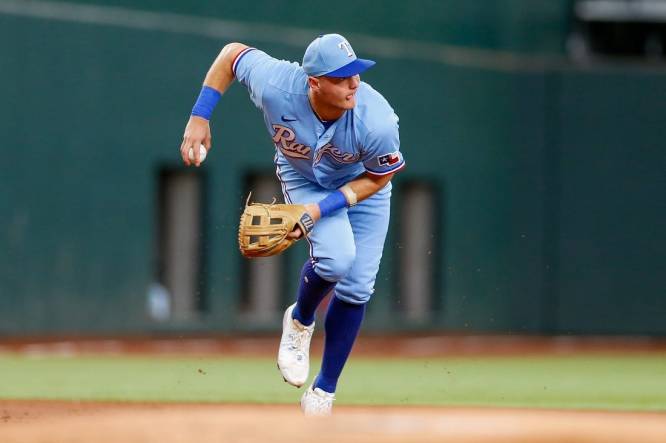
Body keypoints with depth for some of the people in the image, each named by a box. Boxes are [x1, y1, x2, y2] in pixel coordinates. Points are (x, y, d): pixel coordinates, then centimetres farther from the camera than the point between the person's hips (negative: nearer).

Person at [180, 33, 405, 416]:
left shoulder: (378, 122, -38)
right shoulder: (277, 87, -37)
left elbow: (378, 178, -18)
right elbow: (233, 53, -17)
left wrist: (321, 209, -28)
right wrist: (199, 118, -20)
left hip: (363, 184, 1)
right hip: (304, 178, -1)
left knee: (356, 289, -2)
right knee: (335, 258, -26)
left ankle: (324, 392, 16)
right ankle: (300, 321, 8)